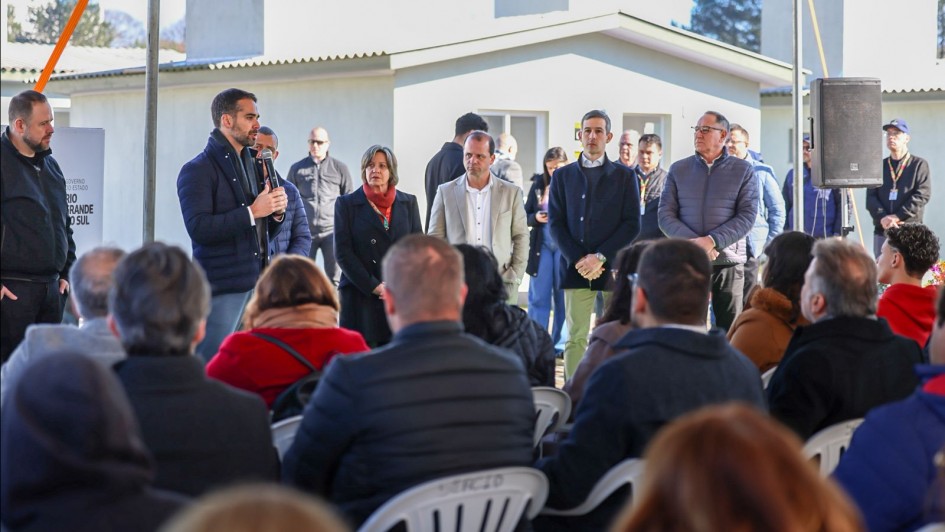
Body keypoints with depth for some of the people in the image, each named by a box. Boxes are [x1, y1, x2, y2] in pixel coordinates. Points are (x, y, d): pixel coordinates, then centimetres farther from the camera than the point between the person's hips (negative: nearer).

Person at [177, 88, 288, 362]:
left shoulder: (253, 164, 18)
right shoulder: (198, 170, -6)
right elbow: (199, 228, -19)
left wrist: (277, 212, 0)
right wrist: (253, 212, -19)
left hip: (257, 283, 7)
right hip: (222, 286, -7)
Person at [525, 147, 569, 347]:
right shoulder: (539, 184, 5)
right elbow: (526, 215, 10)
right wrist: (536, 218, -10)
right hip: (542, 246, 2)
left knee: (563, 298, 5)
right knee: (538, 298, 4)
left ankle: (559, 343, 14)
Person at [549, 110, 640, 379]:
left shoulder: (624, 176, 8)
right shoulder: (563, 176, 12)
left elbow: (632, 224, 1)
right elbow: (555, 223, 6)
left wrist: (600, 257, -9)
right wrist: (578, 259, -8)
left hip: (613, 266, -1)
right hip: (575, 268, 1)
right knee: (576, 338, -2)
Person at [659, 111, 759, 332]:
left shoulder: (743, 170, 6)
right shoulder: (678, 170, 11)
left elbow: (747, 216, -3)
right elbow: (666, 215, 4)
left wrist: (712, 241, -15)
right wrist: (692, 242, -12)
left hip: (729, 263, -1)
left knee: (730, 331, 0)